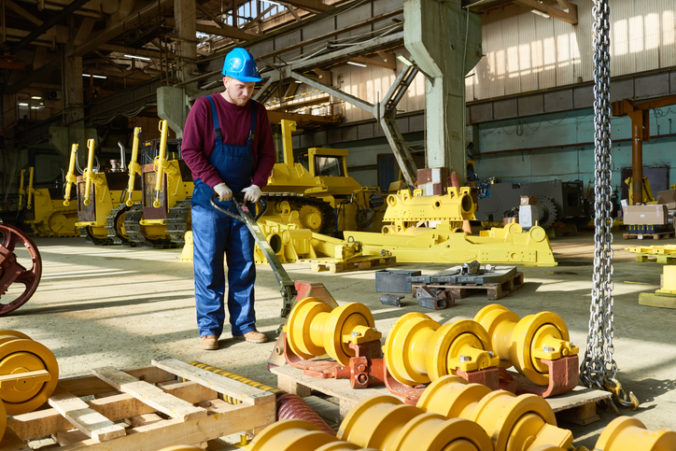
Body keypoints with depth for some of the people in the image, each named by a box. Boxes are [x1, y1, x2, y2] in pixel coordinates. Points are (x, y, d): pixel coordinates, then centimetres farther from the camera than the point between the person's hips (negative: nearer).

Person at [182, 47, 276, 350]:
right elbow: (190, 151, -8)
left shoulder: (258, 112, 7)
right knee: (208, 266, -1)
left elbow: (267, 154, 10)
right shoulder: (204, 107, -5)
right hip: (209, 200, -4)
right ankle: (209, 328, 7)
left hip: (244, 200, 4)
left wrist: (258, 184, -6)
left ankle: (243, 325, 16)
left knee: (244, 266, 7)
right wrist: (216, 183, -16)